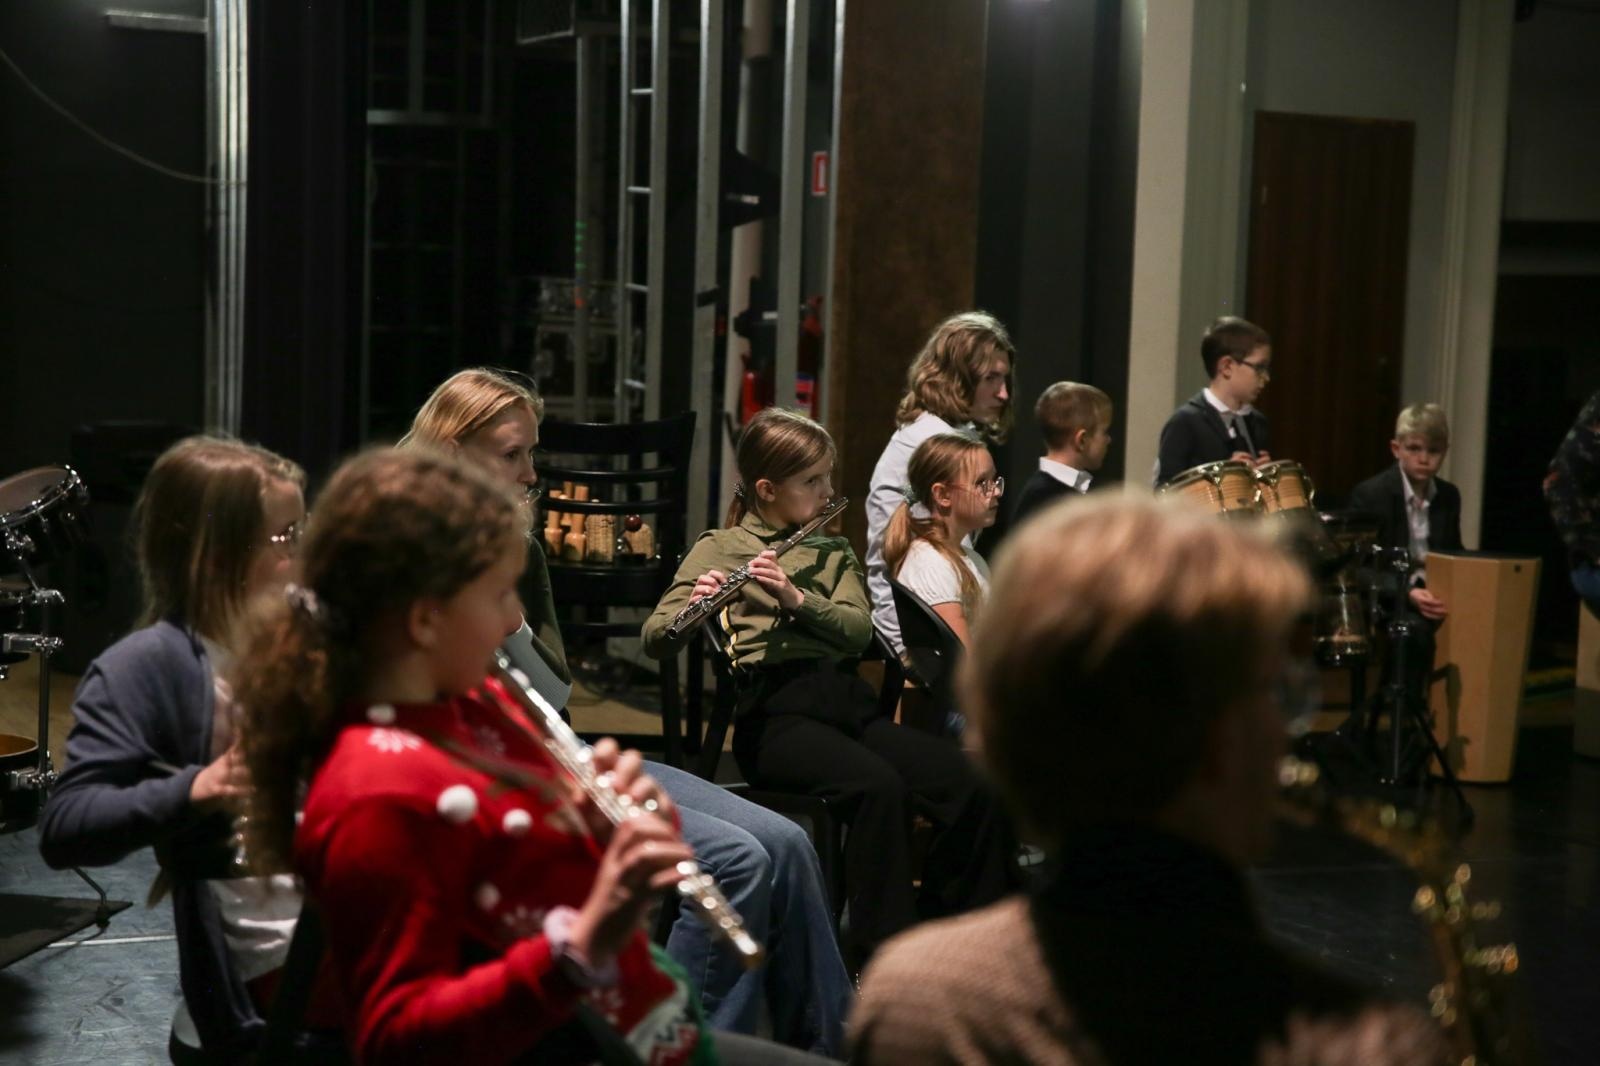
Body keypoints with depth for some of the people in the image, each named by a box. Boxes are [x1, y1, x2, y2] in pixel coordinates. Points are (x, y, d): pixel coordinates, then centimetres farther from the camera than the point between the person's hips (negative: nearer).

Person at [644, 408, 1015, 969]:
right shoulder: (720, 549, 11)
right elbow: (654, 638, 1)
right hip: (777, 709, -5)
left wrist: (796, 598, -11)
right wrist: (696, 607, -21)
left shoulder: (833, 551, 25)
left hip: (846, 699, 5)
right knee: (878, 785, -36)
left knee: (973, 787, -19)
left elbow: (859, 628, 7)